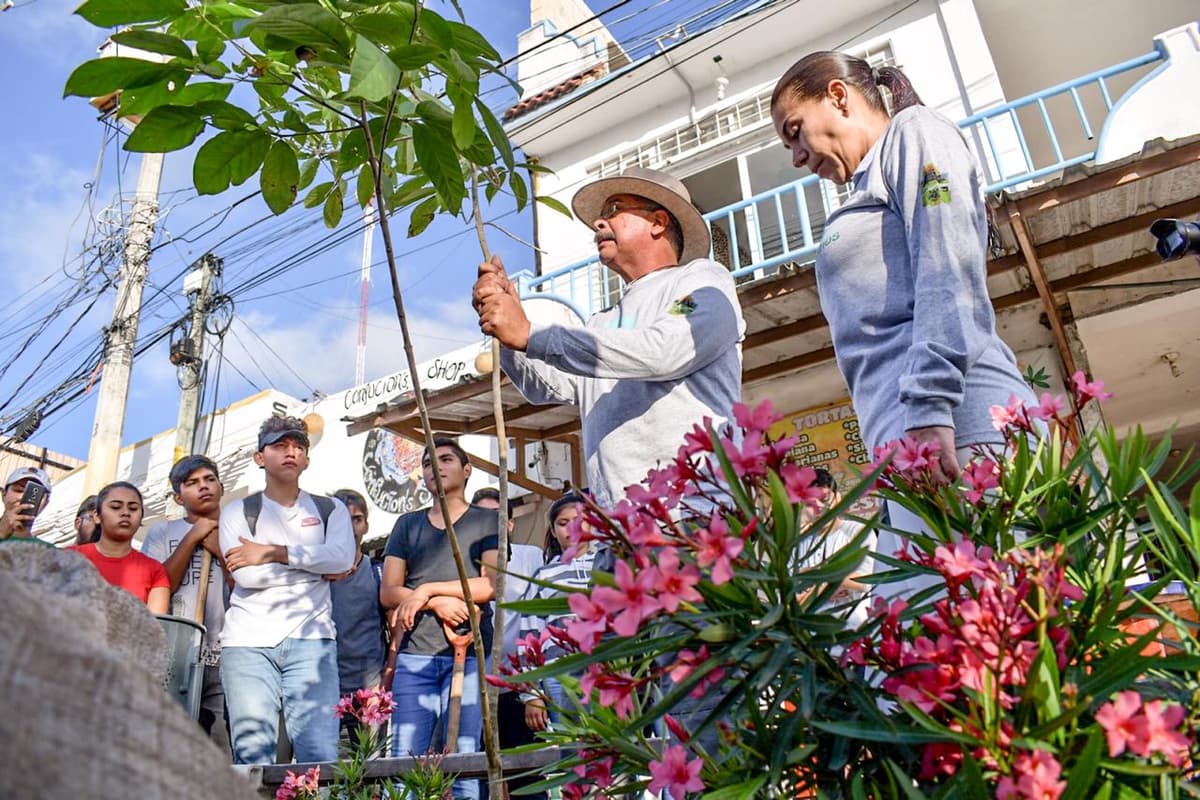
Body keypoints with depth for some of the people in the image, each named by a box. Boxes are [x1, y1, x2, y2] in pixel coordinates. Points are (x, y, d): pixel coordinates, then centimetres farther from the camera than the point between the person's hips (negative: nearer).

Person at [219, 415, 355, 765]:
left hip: (311, 639, 0)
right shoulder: (238, 511, 13)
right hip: (247, 641, 0)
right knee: (252, 753, -3)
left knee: (320, 752, -8)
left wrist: (272, 552, -6)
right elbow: (245, 575, -4)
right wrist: (315, 566, -1)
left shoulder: (330, 509, 16)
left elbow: (343, 557, -5)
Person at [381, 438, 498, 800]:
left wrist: (426, 590, -8)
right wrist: (439, 603, -7)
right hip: (414, 655, 3)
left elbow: (493, 584, -3)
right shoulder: (407, 524, 18)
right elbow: (388, 592, 10)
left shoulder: (488, 521, 10)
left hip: (469, 652, -2)